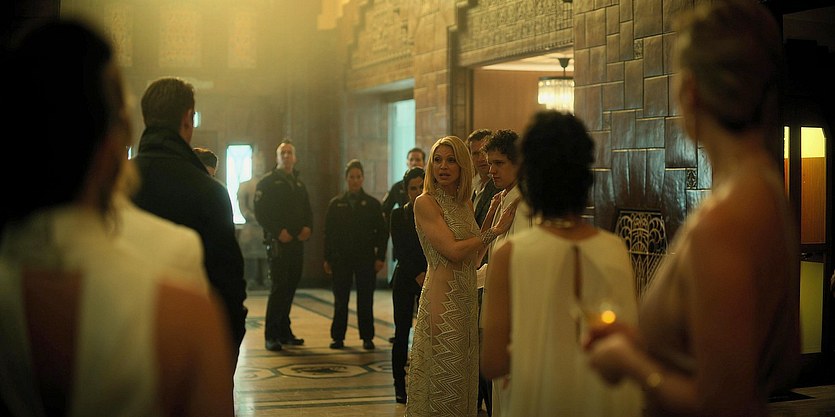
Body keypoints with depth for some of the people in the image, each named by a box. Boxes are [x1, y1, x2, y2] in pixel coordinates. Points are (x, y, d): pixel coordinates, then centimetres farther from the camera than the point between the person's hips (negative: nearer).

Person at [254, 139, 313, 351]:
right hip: (278, 243, -6)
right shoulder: (267, 182, 0)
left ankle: (284, 332, 17)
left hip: (297, 243, 6)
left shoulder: (299, 185, 19)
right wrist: (278, 231, -17)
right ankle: (271, 335, -7)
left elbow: (308, 212, 21)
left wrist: (308, 228, 0)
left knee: (290, 287, 8)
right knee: (279, 287, -11)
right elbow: (260, 212, -8)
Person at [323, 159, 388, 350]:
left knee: (365, 300, 2)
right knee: (340, 300, 4)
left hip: (365, 258, -1)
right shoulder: (336, 203, 6)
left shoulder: (372, 204, 3)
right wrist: (327, 259, 1)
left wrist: (380, 257, -5)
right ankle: (338, 337, 11)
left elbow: (382, 232, 3)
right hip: (341, 259, 1)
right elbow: (328, 233, 6)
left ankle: (367, 338, 10)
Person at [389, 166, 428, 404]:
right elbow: (399, 251, 0)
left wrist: (428, 275, -10)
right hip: (405, 279, 0)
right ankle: (400, 386, 5)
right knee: (402, 332, 0)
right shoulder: (398, 215, 6)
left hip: (430, 280, 0)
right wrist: (417, 275, -9)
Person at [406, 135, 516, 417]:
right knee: (442, 380, -1)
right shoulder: (425, 203, -9)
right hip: (442, 300, -7)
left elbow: (473, 259, 9)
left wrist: (492, 216, 6)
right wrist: (495, 230, -12)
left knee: (463, 378, 12)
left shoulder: (466, 203, 12)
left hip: (467, 299, 7)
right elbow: (453, 250, -18)